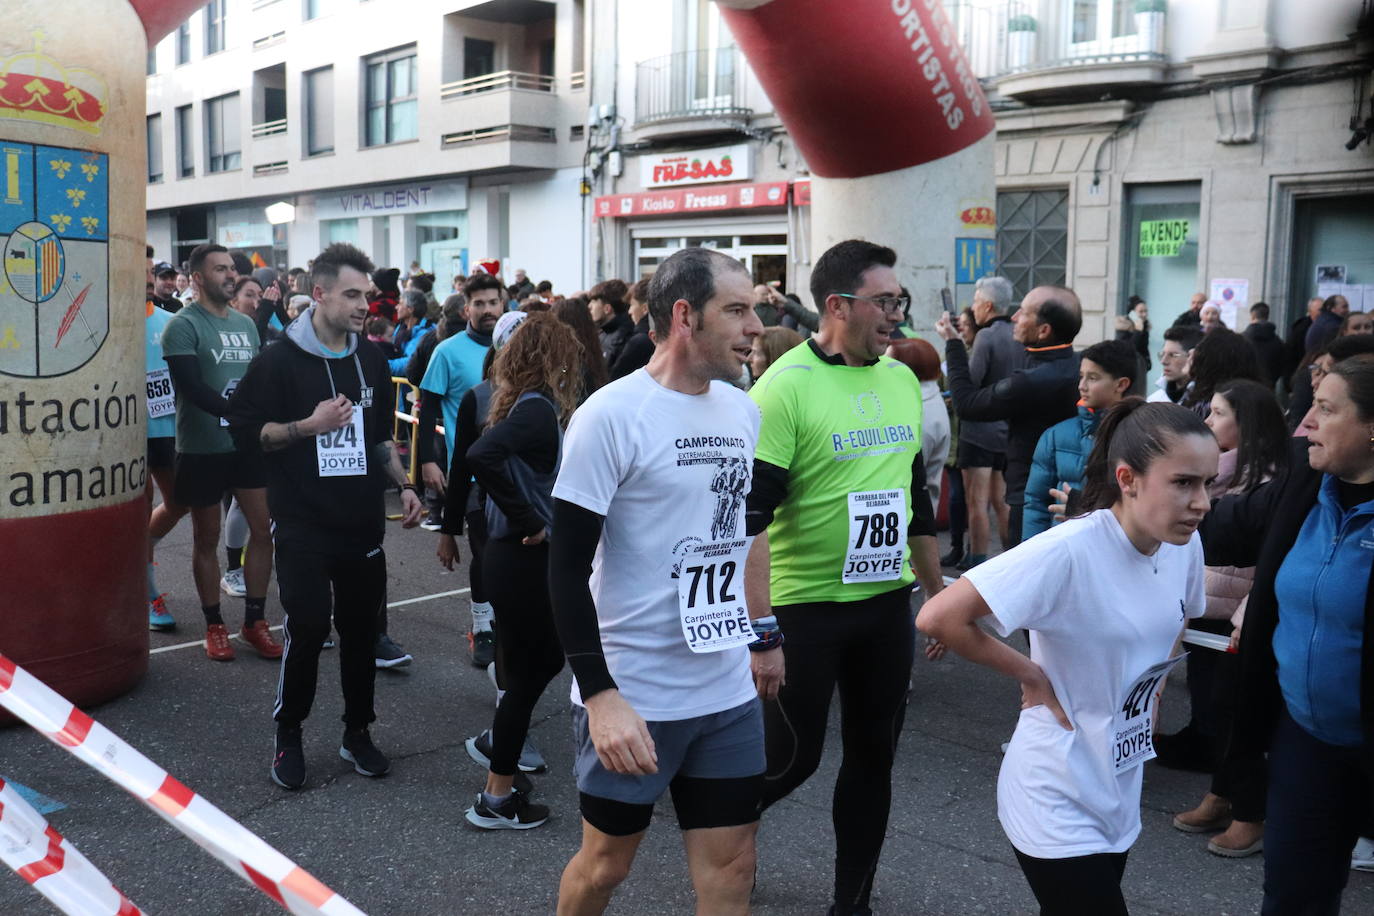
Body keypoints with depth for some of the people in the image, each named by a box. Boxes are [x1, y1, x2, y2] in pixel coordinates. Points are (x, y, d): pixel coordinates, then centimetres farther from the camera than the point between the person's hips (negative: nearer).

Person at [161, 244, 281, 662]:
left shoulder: (246, 323, 10)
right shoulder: (183, 325, -10)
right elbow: (193, 387, -21)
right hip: (203, 449, -5)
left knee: (264, 529, 4)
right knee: (207, 538, 6)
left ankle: (254, 621, 17)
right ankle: (214, 626, 18)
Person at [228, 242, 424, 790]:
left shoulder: (371, 360, 11)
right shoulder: (281, 360, -5)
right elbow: (245, 429, -7)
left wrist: (403, 484, 9)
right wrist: (310, 425, -20)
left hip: (363, 524, 5)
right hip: (303, 525, -4)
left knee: (361, 630, 8)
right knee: (307, 628, -6)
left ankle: (357, 733, 23)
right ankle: (288, 735, 15)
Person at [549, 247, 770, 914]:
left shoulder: (744, 411, 6)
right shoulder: (612, 414, -15)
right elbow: (568, 567, -16)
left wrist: (764, 634, 18)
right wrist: (600, 696, -21)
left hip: (729, 690, 6)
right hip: (632, 694, -5)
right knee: (606, 861, 13)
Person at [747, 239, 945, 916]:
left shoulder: (902, 381, 6)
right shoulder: (785, 387, -15)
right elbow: (750, 518, -18)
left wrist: (936, 594, 16)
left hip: (887, 603, 6)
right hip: (804, 606, -6)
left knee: (873, 757, 13)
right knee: (792, 756, 5)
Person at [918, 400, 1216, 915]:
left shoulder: (1185, 545, -5)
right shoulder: (1069, 551, -27)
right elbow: (939, 618, -30)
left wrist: (1148, 705, 6)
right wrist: (1030, 675, -20)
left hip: (1119, 793, 7)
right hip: (1059, 802, -7)